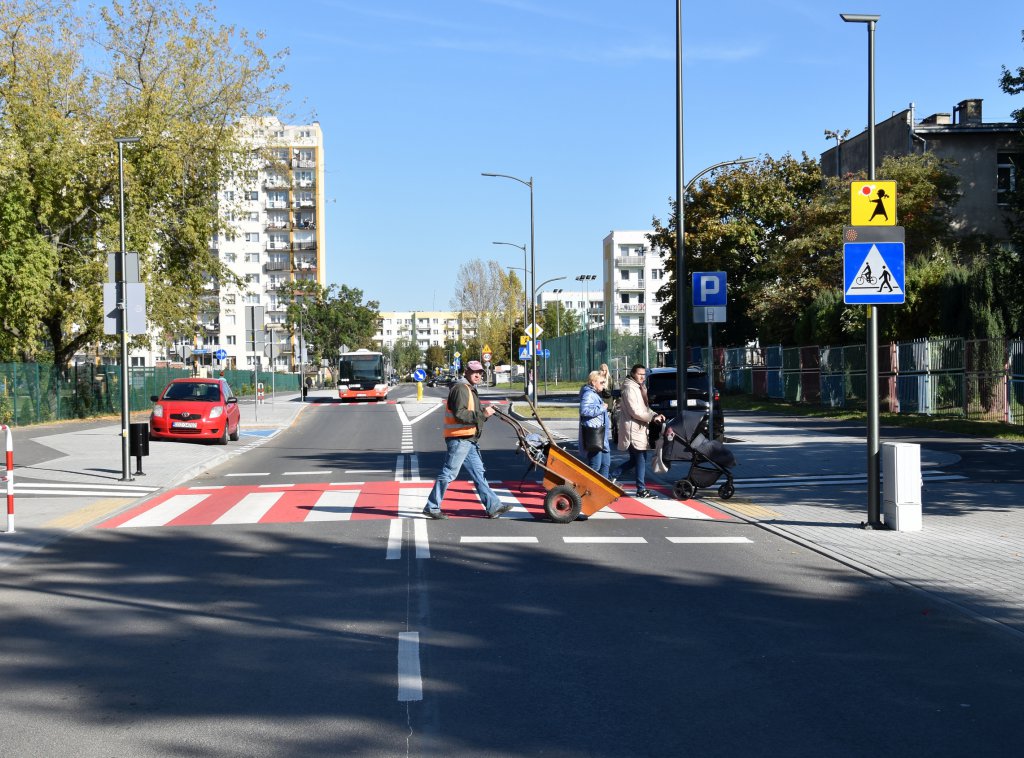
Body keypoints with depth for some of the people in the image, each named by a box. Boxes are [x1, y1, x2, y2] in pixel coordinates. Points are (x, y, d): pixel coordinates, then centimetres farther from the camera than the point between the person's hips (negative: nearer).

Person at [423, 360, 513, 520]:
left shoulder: (470, 389, 21)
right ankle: (432, 507, 1)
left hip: (469, 440, 10)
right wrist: (482, 414, -21)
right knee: (448, 474, -6)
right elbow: (459, 414, -22)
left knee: (478, 473, 10)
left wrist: (485, 412, 6)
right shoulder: (460, 389, -12)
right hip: (459, 439, -10)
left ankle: (493, 506, 12)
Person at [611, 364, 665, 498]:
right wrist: (652, 418, -16)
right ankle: (642, 489, -1)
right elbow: (635, 412, -20)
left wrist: (655, 415, 3)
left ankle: (613, 477, 18)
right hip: (633, 430, -10)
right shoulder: (630, 389, -14)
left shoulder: (640, 388, 18)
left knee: (635, 460, 13)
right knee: (641, 459, -6)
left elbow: (645, 408, 21)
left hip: (639, 430, 10)